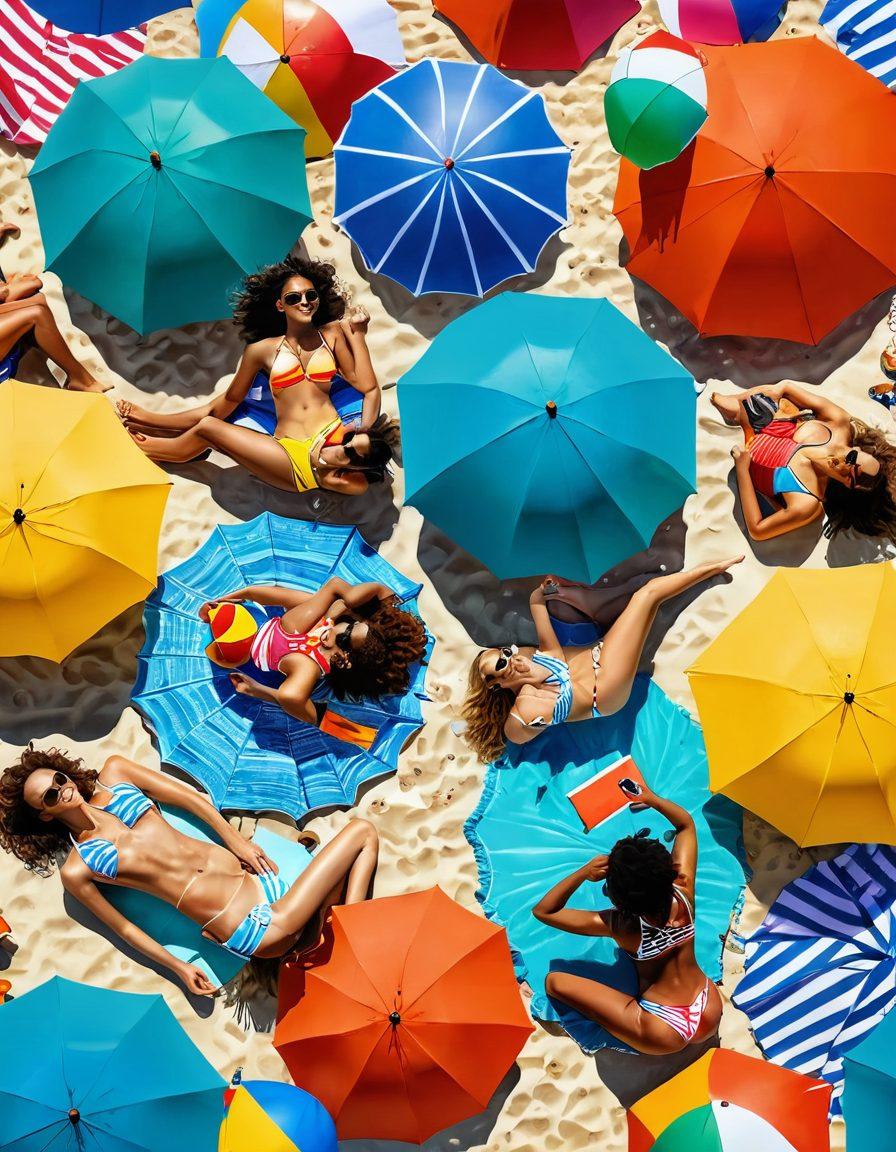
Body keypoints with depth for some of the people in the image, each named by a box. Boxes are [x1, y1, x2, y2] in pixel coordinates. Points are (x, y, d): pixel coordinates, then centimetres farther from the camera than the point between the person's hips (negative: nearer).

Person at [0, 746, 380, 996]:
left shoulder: (114, 773, 13)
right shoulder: (76, 870, 2)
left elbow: (191, 798, 15)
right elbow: (123, 927, 5)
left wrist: (234, 838, 6)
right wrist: (179, 968, 1)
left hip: (254, 871, 7)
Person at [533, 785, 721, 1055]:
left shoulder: (620, 925, -23)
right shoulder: (683, 892, -16)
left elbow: (543, 910, -13)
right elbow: (686, 823, 2)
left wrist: (583, 873, -16)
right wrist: (652, 799, 11)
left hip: (664, 1036, -5)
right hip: (710, 1018, 5)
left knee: (554, 981, -5)